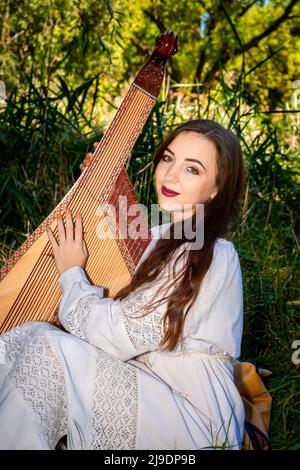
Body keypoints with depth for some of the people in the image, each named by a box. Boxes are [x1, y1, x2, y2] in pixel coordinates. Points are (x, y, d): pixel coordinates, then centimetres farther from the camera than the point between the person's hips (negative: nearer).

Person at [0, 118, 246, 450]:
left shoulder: (208, 258, -22)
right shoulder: (167, 235, 6)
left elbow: (118, 336, -22)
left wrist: (72, 274, -5)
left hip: (195, 426, -8)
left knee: (51, 348, -23)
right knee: (27, 336, -9)